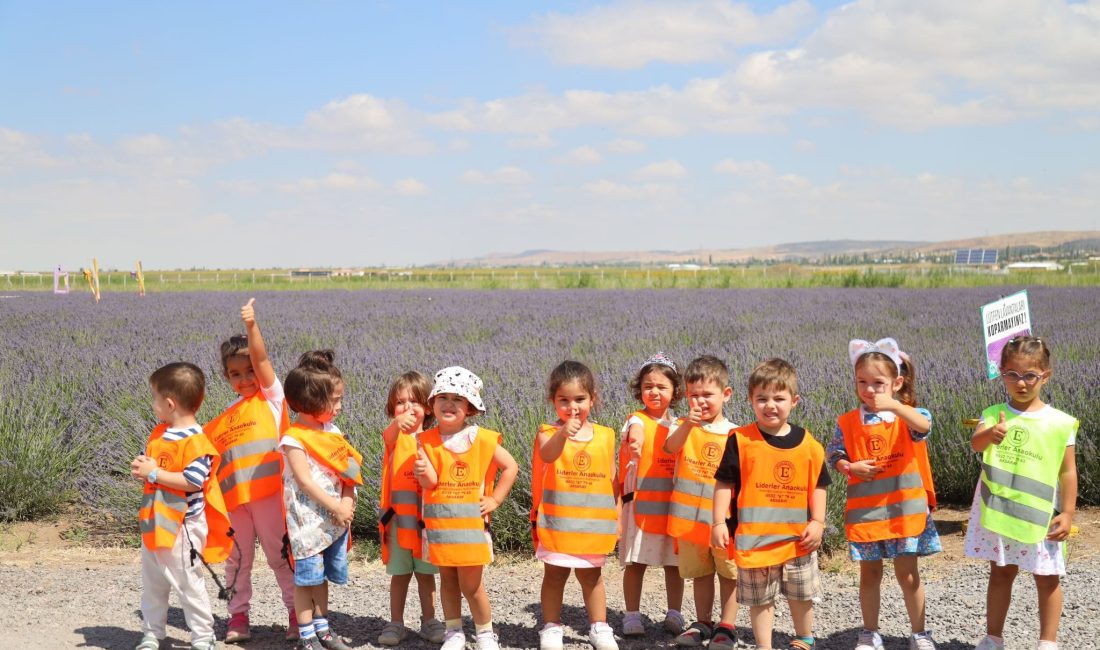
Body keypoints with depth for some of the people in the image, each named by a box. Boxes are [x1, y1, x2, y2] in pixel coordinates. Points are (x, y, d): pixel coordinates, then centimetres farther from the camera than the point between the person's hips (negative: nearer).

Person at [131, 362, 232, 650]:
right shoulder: (158, 433, 8)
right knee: (151, 584, 18)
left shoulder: (196, 441, -19)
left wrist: (154, 473, -22)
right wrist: (139, 468, -5)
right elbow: (145, 459, 19)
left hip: (181, 526, -9)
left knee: (188, 584, 1)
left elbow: (192, 481, -26)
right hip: (154, 523, 9)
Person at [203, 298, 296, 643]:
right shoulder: (223, 419, 15)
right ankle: (238, 616, 23)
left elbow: (261, 358, -13)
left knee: (279, 555, 2)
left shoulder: (270, 396, 3)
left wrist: (251, 325, -26)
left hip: (268, 492, -5)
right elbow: (213, 462, 18)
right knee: (238, 559, 12)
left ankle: (297, 612, 12)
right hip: (234, 496, 5)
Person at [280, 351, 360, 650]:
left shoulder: (332, 431, 7)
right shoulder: (293, 439, -14)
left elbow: (348, 471, 6)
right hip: (308, 520, -6)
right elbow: (304, 481, -17)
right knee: (306, 577, 0)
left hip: (336, 518, 7)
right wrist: (336, 508, -16)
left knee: (322, 575, 16)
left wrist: (347, 504, -9)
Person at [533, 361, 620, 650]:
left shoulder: (605, 436, 2)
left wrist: (616, 517, 8)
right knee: (555, 575, 8)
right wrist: (563, 433, -50)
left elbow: (612, 480, 8)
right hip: (557, 523, -2)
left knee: (592, 576, 14)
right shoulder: (548, 433, -8)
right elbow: (547, 455, -31)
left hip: (594, 523, 2)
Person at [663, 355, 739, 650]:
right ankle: (703, 623, 28)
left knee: (729, 573, 6)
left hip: (724, 518, -2)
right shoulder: (683, 426, -1)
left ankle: (726, 626, 16)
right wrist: (688, 425, -41)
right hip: (691, 516, 2)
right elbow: (670, 447, -23)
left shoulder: (733, 435, -4)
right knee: (700, 572, 15)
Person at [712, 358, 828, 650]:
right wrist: (719, 522, -11)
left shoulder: (807, 444, -1)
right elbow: (724, 483, -6)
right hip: (754, 535, -2)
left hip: (797, 535, 3)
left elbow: (818, 486, 7)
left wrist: (817, 522, -2)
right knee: (760, 599, 8)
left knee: (801, 594, 18)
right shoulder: (741, 440, -8)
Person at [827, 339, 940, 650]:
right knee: (870, 573, 11)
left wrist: (895, 406, -43)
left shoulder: (907, 415, -6)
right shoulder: (848, 423, 0)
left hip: (904, 509, -2)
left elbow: (924, 427, -28)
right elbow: (832, 457, 6)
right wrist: (851, 467, -15)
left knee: (907, 573, 6)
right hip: (865, 512, 2)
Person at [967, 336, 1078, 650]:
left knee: (1047, 577, 6)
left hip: (1040, 515, -2)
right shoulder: (994, 414, -2)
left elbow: (1068, 471, -2)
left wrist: (1068, 512, -7)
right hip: (998, 510, 2)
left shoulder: (1060, 423, -6)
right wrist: (989, 435, -44)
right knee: (1000, 573, 13)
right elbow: (975, 443, -21)